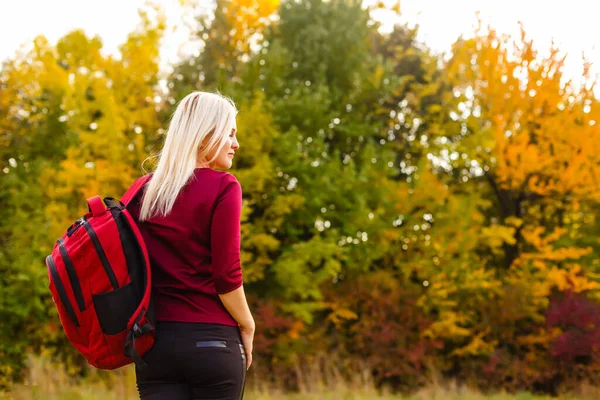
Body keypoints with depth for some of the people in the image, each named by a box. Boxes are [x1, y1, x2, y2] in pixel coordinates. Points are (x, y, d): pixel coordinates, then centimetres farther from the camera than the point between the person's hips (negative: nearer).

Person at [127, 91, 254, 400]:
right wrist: (246, 326, 1)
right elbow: (226, 273, -11)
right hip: (211, 341, -4)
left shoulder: (143, 191, 9)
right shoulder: (222, 187, -6)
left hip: (154, 340, 4)